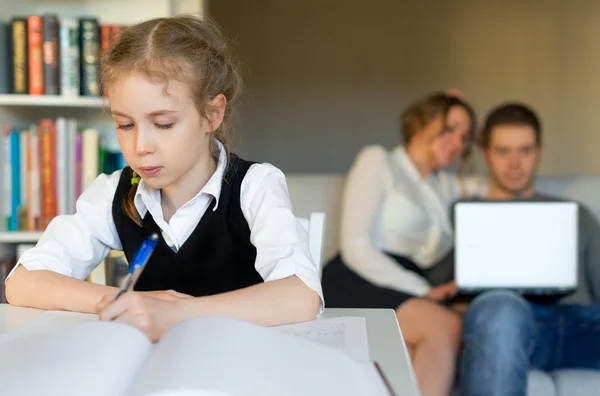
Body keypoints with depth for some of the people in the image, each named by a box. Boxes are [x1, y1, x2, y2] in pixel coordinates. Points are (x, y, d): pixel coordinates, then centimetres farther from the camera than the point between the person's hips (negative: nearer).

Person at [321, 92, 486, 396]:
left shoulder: (444, 185, 29)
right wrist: (423, 291, -12)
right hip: (352, 288, -5)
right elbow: (354, 246, -3)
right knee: (447, 325, -35)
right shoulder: (378, 161, 10)